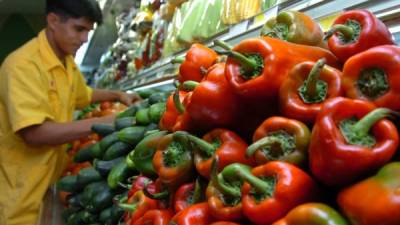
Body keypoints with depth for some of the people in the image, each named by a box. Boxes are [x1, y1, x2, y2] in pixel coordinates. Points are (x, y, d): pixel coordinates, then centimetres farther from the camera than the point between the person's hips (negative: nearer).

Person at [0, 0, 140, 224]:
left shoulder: (68, 62, 4)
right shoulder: (23, 64, -23)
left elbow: (84, 95, 25)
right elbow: (34, 133, -31)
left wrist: (117, 95, 11)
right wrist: (100, 123, -29)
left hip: (53, 174, 8)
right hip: (21, 189, -8)